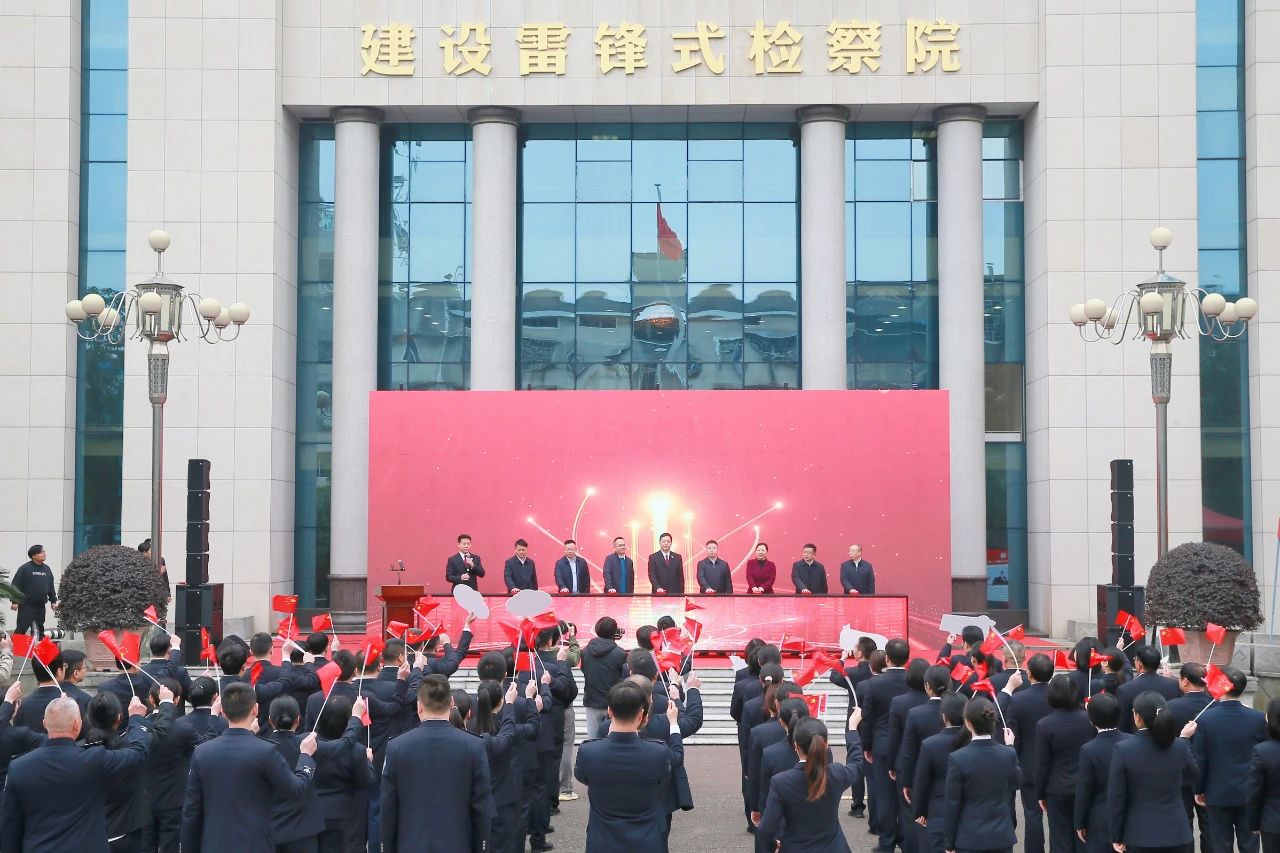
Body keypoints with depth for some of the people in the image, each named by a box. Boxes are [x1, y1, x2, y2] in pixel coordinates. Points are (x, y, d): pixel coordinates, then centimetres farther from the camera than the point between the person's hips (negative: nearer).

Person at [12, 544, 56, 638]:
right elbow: (16, 586, -10)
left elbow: (51, 587, 18)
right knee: (22, 629, -7)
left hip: (41, 606, 6)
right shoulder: (25, 568, -8)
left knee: (40, 629, 13)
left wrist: (53, 601, 14)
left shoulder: (47, 569, 11)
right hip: (26, 606, -6)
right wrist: (15, 601, -14)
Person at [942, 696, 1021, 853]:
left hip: (970, 840, -3)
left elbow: (952, 805, -9)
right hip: (1002, 837, 3)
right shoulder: (1009, 754, -6)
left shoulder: (958, 759, -15)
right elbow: (1017, 783, 16)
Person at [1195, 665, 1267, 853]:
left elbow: (1199, 759, -8)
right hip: (1250, 794, 1)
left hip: (1218, 794, -1)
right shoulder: (1259, 718, -9)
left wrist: (1198, 789, 3)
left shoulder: (1206, 718, -14)